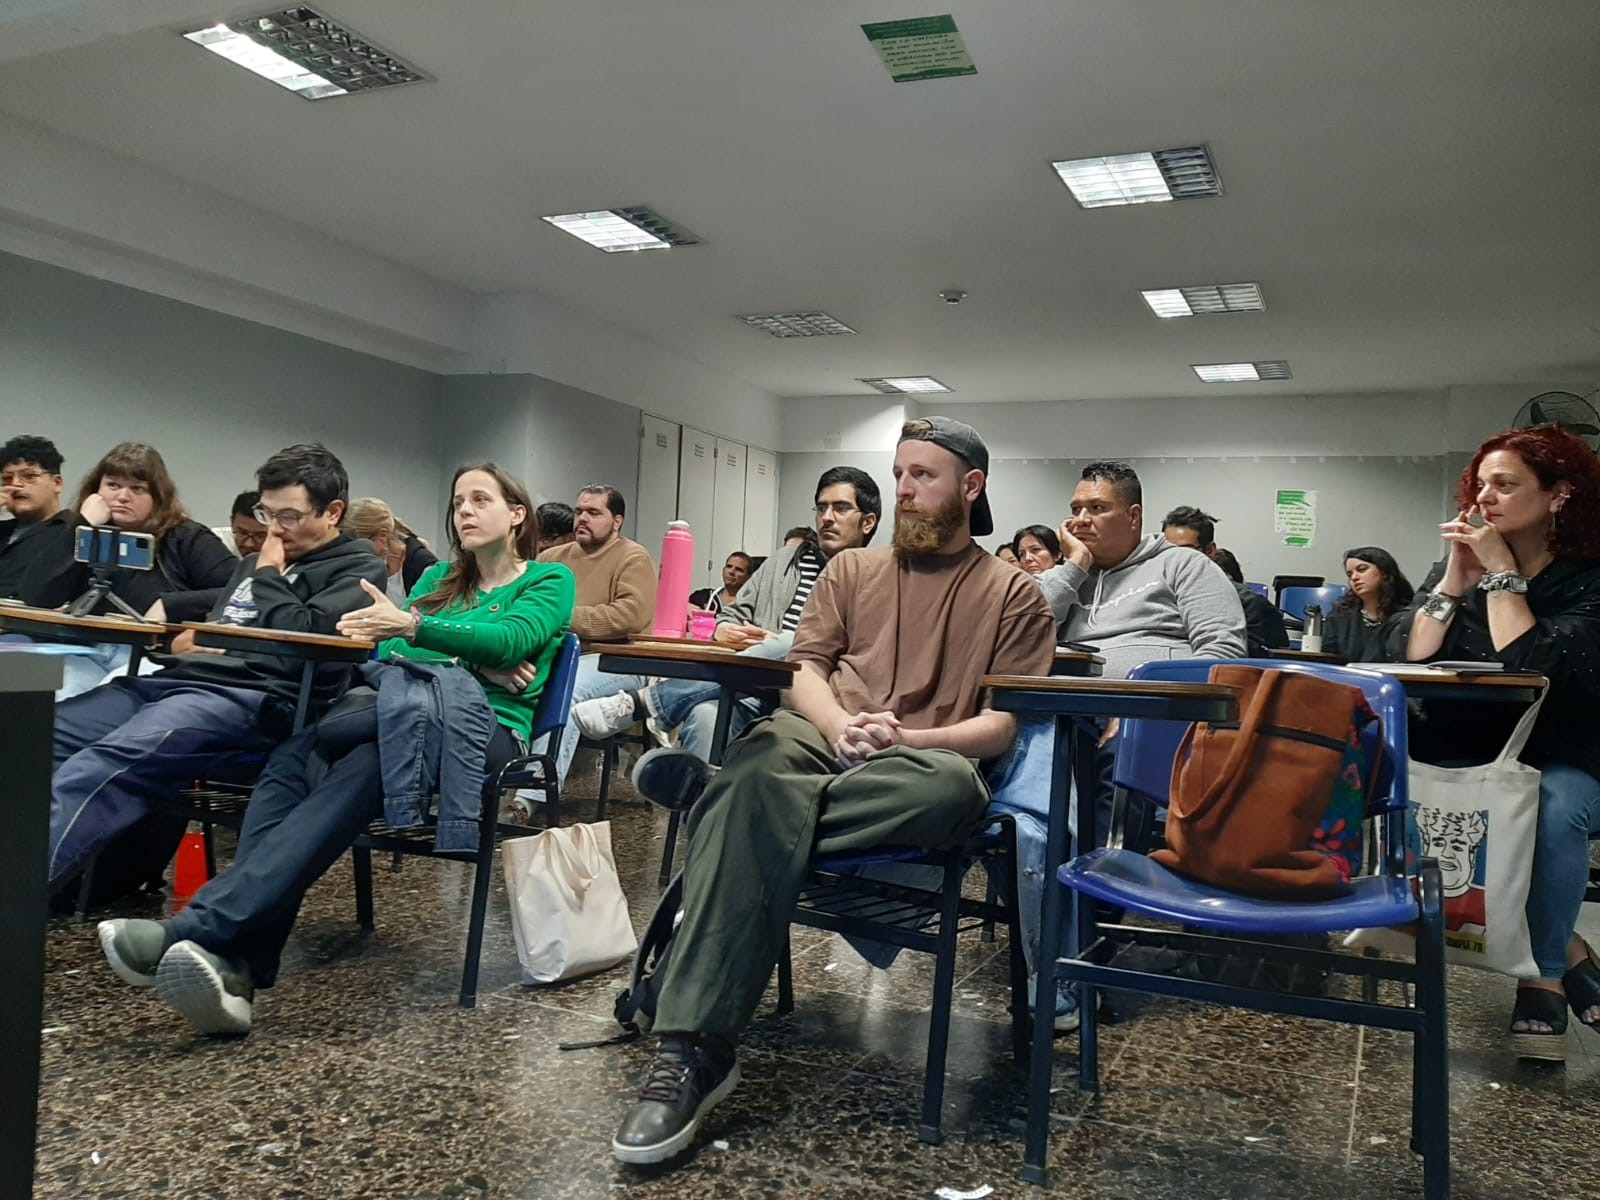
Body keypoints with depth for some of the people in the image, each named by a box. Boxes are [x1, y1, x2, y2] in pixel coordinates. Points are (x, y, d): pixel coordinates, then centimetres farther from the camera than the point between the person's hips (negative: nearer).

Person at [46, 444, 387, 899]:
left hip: (255, 698, -8)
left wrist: (268, 578, 1)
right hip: (179, 678, 9)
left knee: (103, 766, -32)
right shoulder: (256, 563, 28)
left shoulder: (358, 568, 3)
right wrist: (183, 641, 9)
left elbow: (305, 639, -14)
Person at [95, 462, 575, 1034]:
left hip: (491, 728, -5)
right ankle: (235, 972, -41)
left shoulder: (549, 580, 11)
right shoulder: (438, 577, 27)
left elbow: (511, 639, -11)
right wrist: (478, 664, -6)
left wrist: (413, 627, -25)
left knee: (356, 774, -34)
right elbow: (390, 653, 11)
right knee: (291, 761, -27)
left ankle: (199, 930, -43)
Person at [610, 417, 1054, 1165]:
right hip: (823, 738, 2)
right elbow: (806, 672, 12)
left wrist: (907, 737, -15)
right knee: (760, 758, -36)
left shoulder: (1012, 594, 11)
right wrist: (840, 725, -11)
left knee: (952, 787, -40)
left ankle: (730, 796, -31)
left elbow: (1003, 725, 1)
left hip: (921, 765, -1)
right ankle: (694, 1049, -41)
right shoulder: (851, 569, 21)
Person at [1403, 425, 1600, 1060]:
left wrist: (1501, 570, -16)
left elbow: (1531, 668, -24)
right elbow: (1413, 662, -5)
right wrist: (1457, 575, -7)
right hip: (1472, 767, 4)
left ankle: (1543, 973, -13)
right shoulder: (1467, 571, 8)